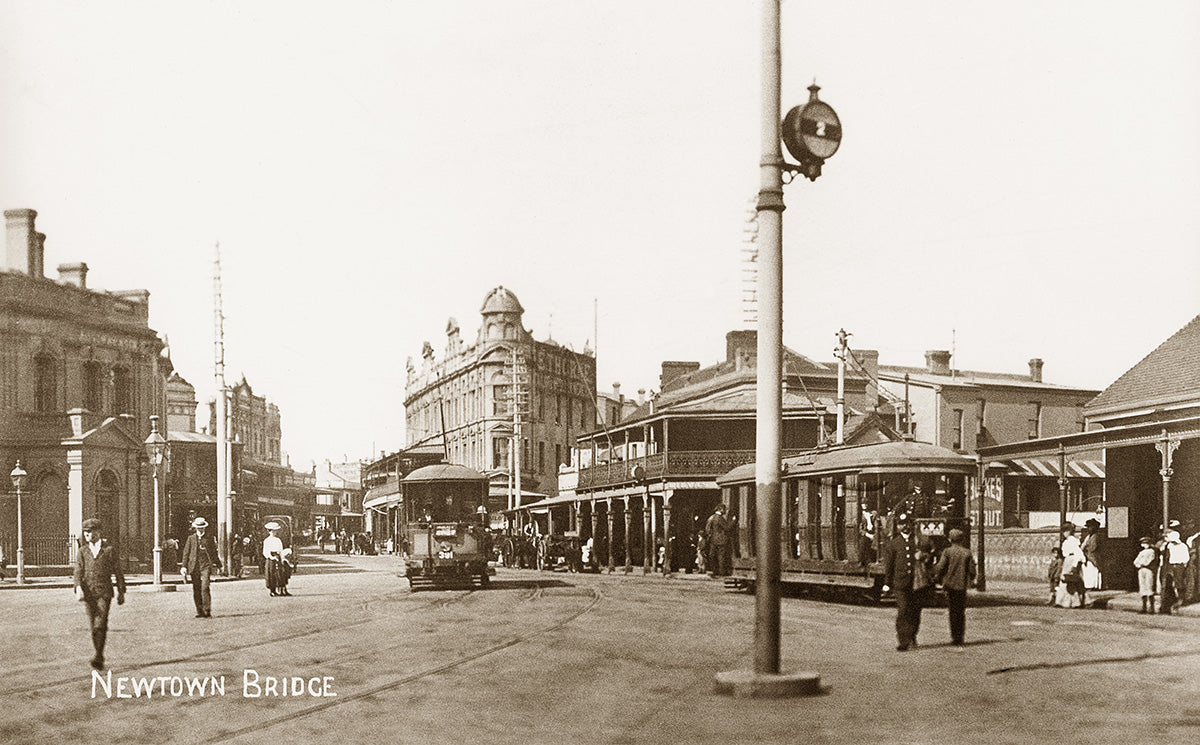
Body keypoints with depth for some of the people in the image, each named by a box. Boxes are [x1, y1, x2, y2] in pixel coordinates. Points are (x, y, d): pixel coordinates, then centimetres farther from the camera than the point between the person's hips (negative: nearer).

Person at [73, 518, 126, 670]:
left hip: (104, 592, -3)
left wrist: (121, 592, 8)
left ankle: (98, 657, -20)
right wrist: (78, 588, -19)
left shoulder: (110, 549, 4)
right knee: (93, 626, 5)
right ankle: (99, 657, 15)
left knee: (100, 624, -15)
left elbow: (118, 572, 8)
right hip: (89, 593, 3)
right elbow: (78, 571, -1)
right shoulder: (82, 551, 10)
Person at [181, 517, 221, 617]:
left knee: (205, 588, -15)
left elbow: (214, 552, 17)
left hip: (206, 566, -2)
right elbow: (186, 553, 10)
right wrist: (184, 566, 3)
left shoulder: (209, 538, 9)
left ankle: (207, 611, -13)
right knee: (196, 590, 3)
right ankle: (200, 611, 10)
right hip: (194, 566, 2)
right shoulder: (191, 538, 10)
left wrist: (217, 564, 20)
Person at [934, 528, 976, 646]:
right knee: (961, 612, 9)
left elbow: (940, 567, -10)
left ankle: (954, 637, 2)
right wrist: (971, 580, 19)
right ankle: (960, 639, 7)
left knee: (953, 611, 7)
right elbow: (972, 570, 0)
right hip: (962, 585, 1)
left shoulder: (947, 551, -6)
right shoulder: (967, 552, 0)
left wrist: (938, 580, 7)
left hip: (950, 584, -1)